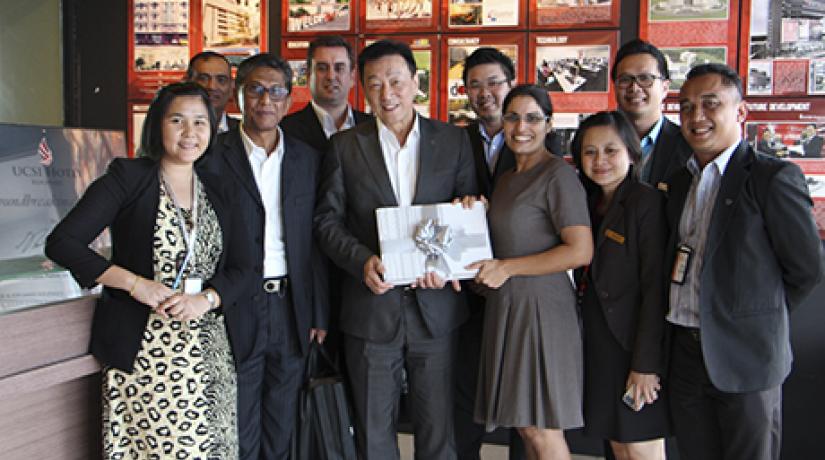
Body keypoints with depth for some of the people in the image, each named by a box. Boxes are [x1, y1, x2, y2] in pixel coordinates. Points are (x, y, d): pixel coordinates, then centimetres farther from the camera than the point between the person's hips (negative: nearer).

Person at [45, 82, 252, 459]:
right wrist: (134, 282, -15)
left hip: (206, 353, 4)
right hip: (142, 352, -4)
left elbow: (240, 268, 10)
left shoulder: (218, 191, 13)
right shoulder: (127, 177, -2)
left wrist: (206, 299, -10)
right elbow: (61, 243, -7)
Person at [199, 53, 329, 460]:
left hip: (291, 309, 3)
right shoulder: (214, 156, -3)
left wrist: (319, 315, 6)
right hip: (237, 309, -3)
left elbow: (315, 242, 8)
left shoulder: (307, 159, 8)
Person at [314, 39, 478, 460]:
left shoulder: (454, 141, 4)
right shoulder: (345, 146, 3)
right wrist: (362, 260, -16)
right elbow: (327, 220, 2)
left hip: (435, 307, 0)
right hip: (370, 309, 0)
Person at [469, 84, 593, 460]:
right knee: (523, 423, 11)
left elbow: (581, 251, -18)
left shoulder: (558, 175, -10)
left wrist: (507, 268, -15)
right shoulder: (507, 179, 17)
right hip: (505, 306, 8)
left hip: (540, 305, -8)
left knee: (541, 429, -3)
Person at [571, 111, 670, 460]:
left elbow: (655, 289, -17)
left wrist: (646, 364, -19)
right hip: (597, 340, 7)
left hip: (632, 341, -7)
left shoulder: (648, 202, -13)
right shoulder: (589, 203, 10)